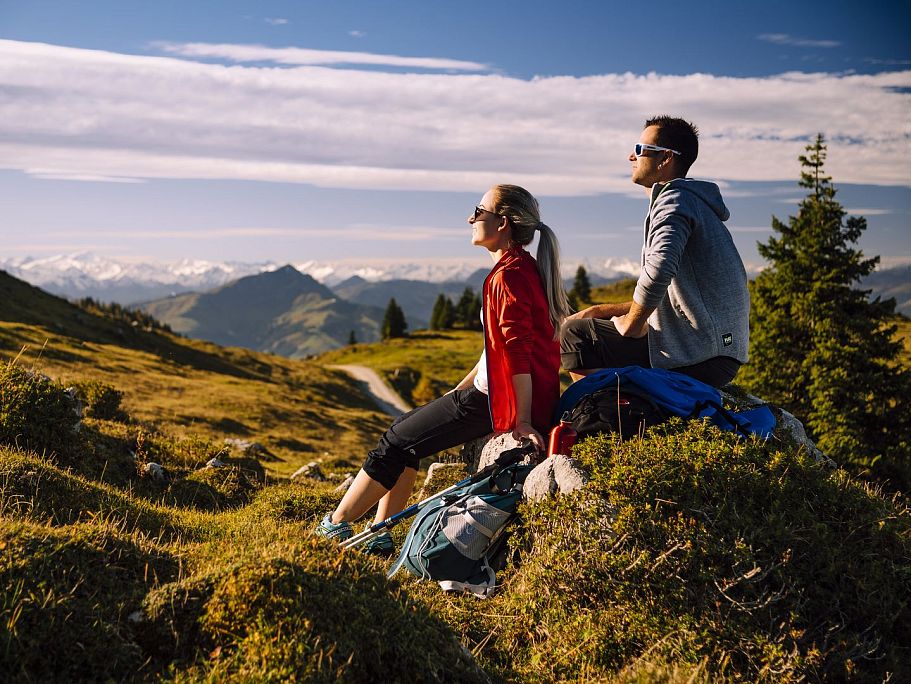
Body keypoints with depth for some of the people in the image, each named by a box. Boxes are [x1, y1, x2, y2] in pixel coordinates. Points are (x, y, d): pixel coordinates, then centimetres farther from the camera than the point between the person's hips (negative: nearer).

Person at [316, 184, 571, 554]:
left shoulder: (508, 275, -18)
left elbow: (517, 353, -24)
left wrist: (523, 420, -24)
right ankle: (379, 537, 19)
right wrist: (459, 390, 21)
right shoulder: (521, 267, 14)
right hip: (489, 389, 10)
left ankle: (333, 528, 15)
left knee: (396, 442, 0)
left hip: (498, 400, -10)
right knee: (404, 426, 16)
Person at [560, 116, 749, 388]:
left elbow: (658, 269, -32)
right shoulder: (693, 200, 23)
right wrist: (600, 311, 16)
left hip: (697, 357, -11)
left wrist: (631, 322, -15)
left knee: (574, 334, -9)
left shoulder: (675, 199, -11)